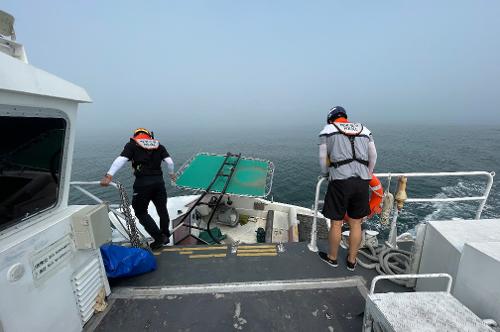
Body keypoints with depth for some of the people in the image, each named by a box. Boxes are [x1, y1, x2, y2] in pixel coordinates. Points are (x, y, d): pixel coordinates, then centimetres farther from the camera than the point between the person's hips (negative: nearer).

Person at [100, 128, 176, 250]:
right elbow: (169, 162, 5)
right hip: (159, 181, 4)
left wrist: (109, 175, -17)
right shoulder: (158, 145, 13)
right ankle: (166, 235, 31)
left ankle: (159, 238, 8)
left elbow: (121, 160, -10)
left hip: (143, 182, -3)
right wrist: (171, 174, 22)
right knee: (162, 209, 17)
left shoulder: (132, 145, 6)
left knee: (141, 212, 11)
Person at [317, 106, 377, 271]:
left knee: (336, 223, 12)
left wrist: (326, 174, 23)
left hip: (340, 181, -4)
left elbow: (323, 159, 6)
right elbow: (373, 156, 18)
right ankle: (351, 261, 34)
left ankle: (332, 258, 32)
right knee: (355, 224, 17)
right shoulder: (364, 130, 18)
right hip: (362, 182, 4)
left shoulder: (327, 130, 7)